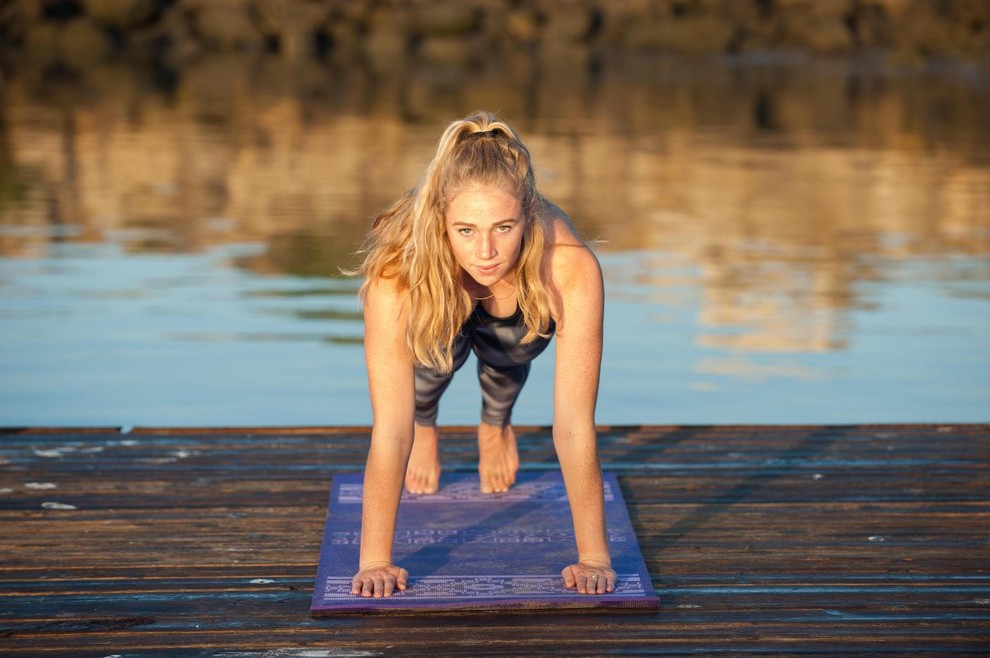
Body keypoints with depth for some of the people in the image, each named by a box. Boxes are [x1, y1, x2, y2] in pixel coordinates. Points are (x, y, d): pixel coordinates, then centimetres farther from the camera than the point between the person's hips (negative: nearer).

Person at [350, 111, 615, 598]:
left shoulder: (570, 269, -44)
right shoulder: (396, 273, -45)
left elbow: (574, 426, -40)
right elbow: (389, 429, -40)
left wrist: (594, 557, -39)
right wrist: (375, 560, -40)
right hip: (435, 290, -1)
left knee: (507, 353, -17)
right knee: (435, 353, -21)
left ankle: (496, 425, 20)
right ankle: (426, 423, 16)